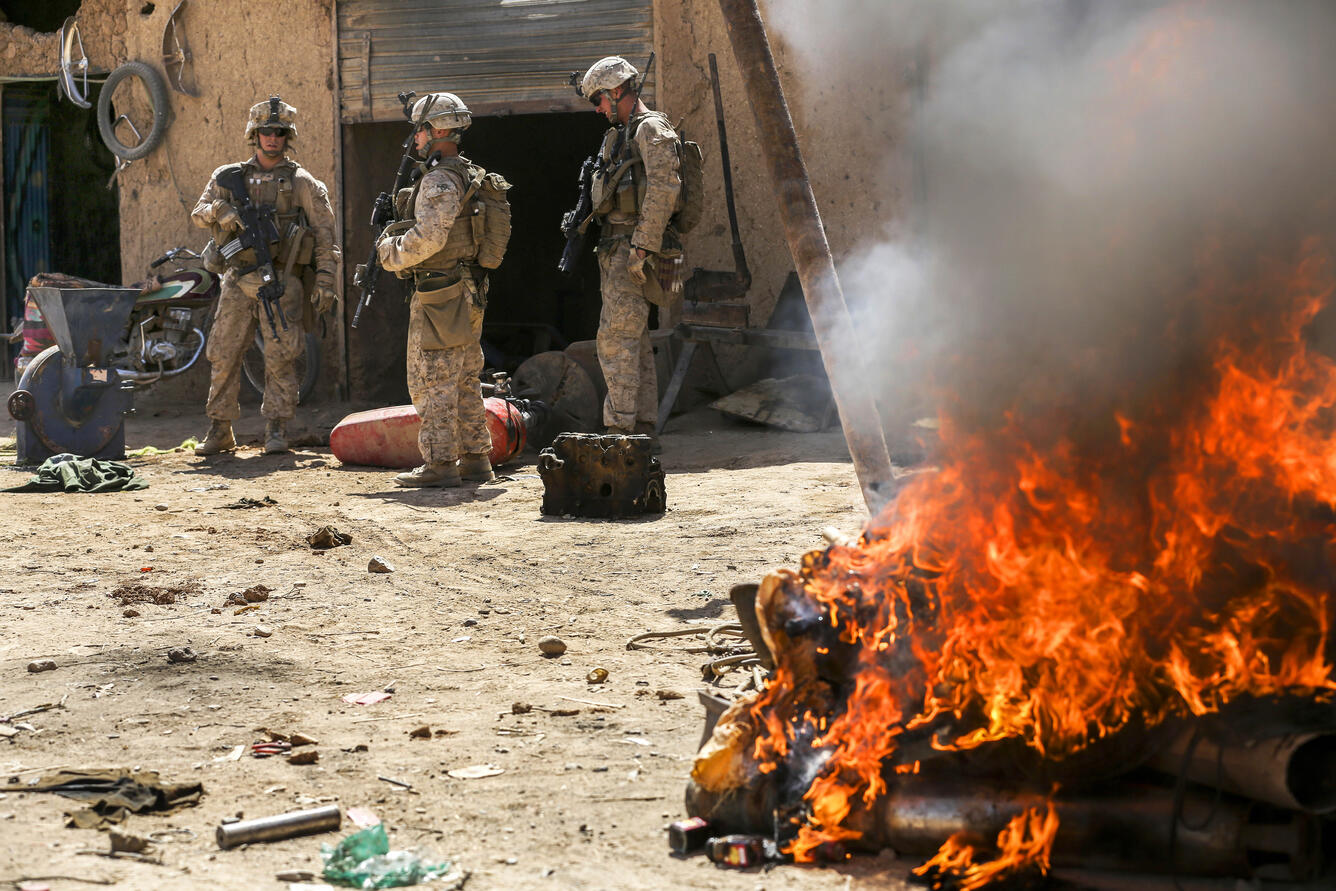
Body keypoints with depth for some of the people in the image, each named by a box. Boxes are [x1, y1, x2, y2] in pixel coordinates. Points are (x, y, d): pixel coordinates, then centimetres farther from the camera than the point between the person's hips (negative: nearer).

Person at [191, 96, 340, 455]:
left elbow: (325, 234, 2)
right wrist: (220, 211, -17)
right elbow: (199, 213, 6)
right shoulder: (229, 176, 12)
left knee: (280, 355, -7)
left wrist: (325, 282, -5)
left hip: (281, 280, -3)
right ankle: (220, 431, 12)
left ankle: (276, 429, 1)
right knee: (223, 354, 3)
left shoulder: (302, 183, 4)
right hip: (238, 280, 3)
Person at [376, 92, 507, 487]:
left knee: (432, 380, -5)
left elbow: (428, 238, -25)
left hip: (439, 296, -10)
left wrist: (391, 252, -9)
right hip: (469, 292, 10)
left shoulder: (440, 181, -16)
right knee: (465, 380, 13)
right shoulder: (471, 176, 15)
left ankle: (439, 463, -5)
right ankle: (475, 459, 17)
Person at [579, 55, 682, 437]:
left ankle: (620, 427, -16)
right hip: (615, 250, 10)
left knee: (616, 338, -14)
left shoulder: (651, 128, -9)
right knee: (634, 341, 10)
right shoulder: (620, 134, 22)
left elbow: (663, 188, -19)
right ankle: (642, 426, 14)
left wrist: (643, 247, -23)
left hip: (633, 248, -10)